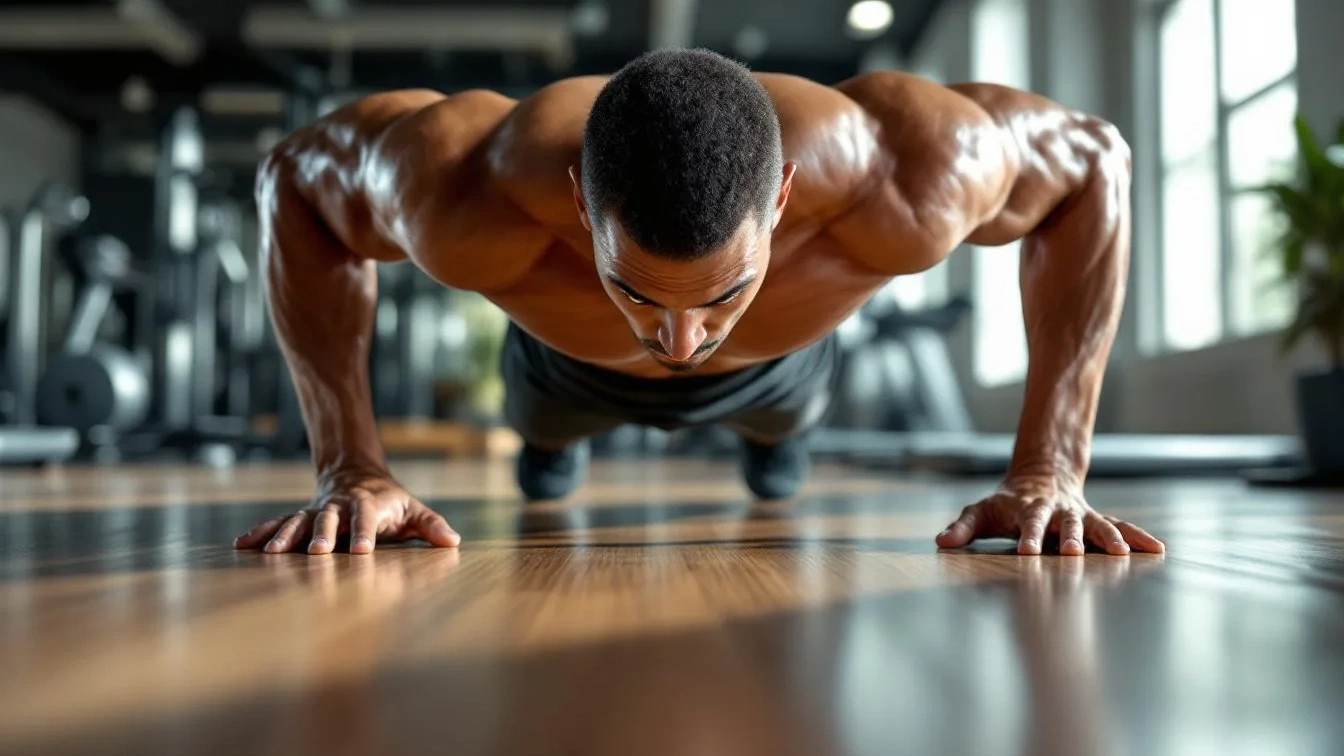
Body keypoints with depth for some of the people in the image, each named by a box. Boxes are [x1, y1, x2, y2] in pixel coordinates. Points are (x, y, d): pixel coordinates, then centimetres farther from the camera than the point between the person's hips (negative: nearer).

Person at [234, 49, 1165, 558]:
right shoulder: (474, 200, -47)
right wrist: (352, 465, -32)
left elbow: (1094, 161, -27)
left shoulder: (895, 185, -48)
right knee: (543, 445, 35)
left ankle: (774, 434, 73)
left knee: (783, 428, 37)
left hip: (775, 360, 1)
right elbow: (295, 176, -25)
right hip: (570, 358, 0)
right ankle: (555, 440, 71)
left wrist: (1050, 470, -33)